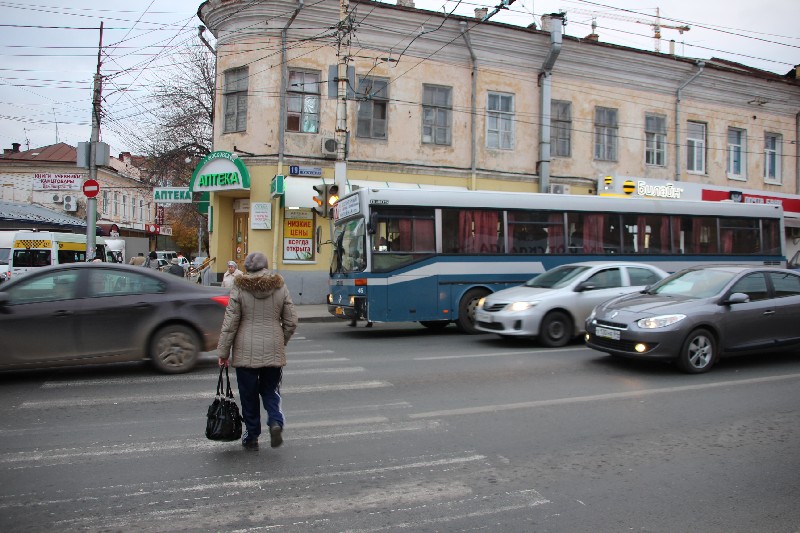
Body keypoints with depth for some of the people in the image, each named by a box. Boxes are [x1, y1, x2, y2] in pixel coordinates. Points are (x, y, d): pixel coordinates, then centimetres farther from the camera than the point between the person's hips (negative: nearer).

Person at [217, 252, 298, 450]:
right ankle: (275, 422, -6)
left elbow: (229, 324, -5)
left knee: (249, 394, 10)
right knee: (270, 390, 17)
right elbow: (291, 322, 3)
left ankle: (251, 437, 19)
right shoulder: (280, 287, 2)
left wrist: (223, 352, 3)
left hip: (246, 352, -2)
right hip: (273, 351, 2)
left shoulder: (239, 289, -5)